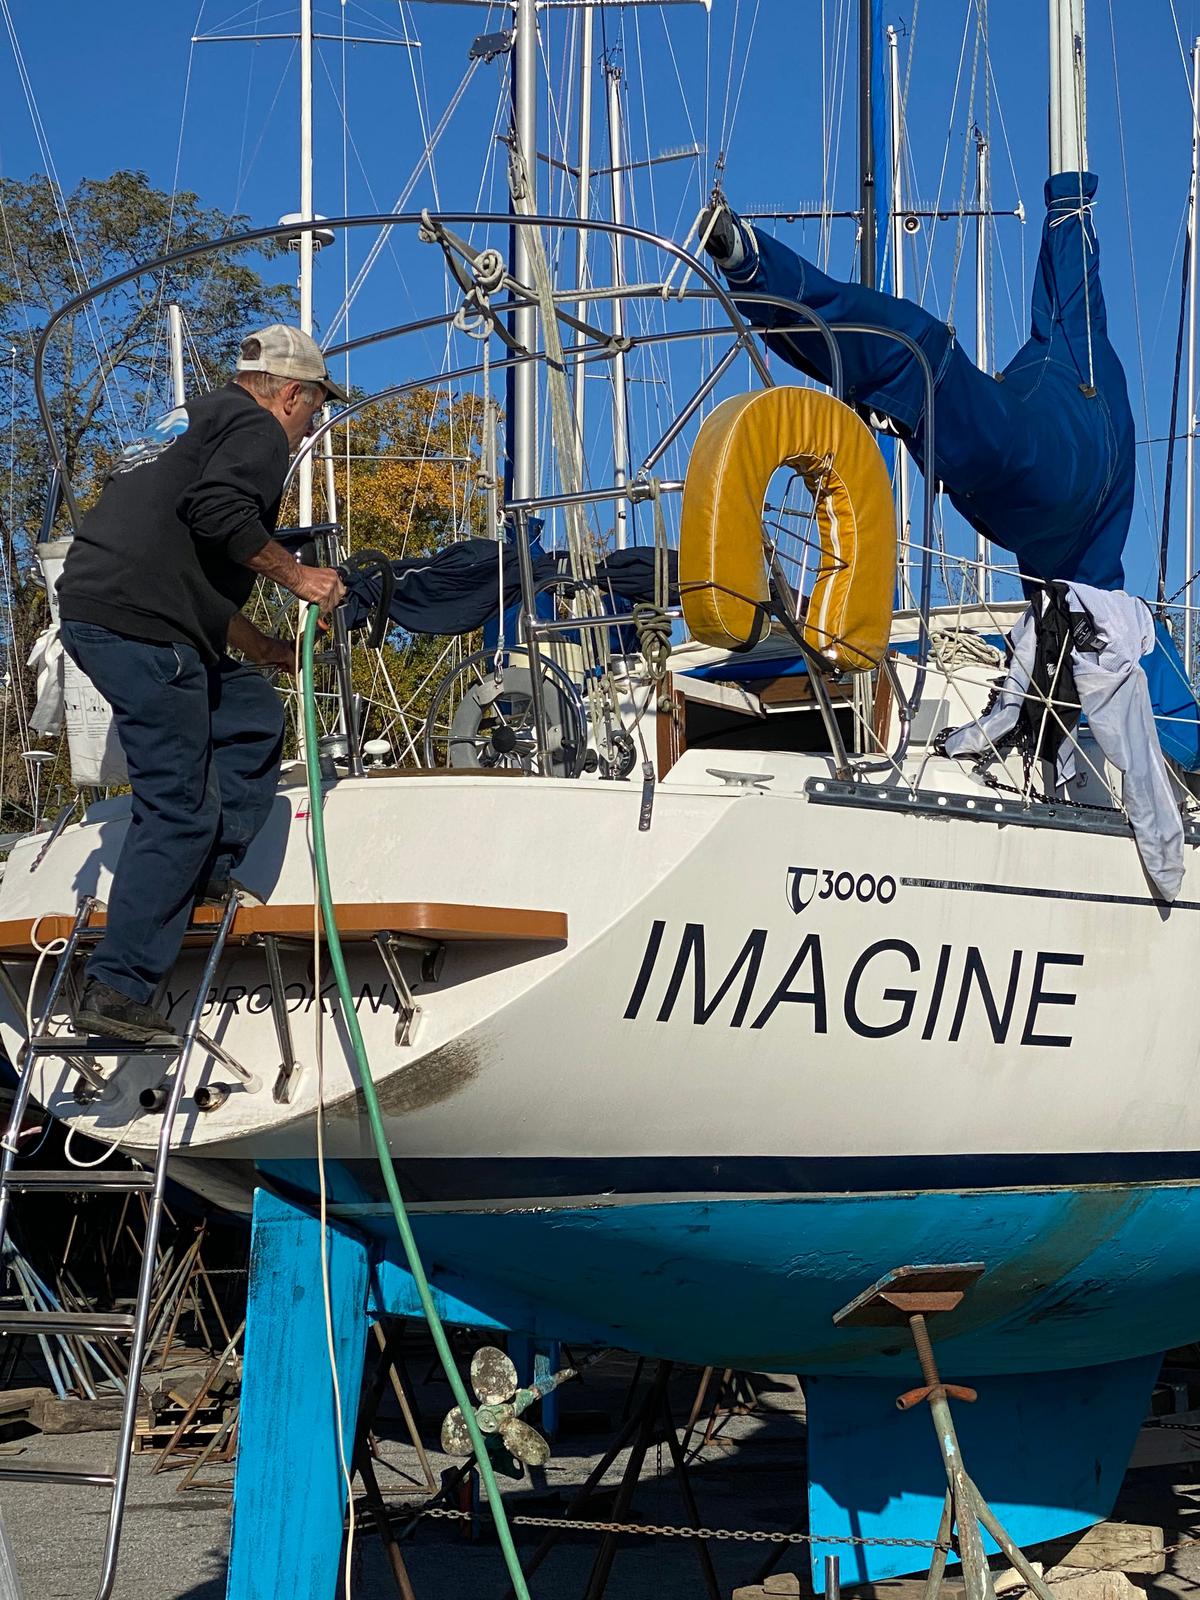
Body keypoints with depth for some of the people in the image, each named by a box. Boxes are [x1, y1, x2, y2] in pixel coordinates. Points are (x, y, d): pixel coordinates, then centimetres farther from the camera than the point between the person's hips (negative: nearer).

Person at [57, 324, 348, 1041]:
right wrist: (296, 575, -6)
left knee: (253, 715, 22)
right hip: (138, 625, -10)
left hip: (91, 611, 10)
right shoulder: (259, 430, 2)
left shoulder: (195, 420, 32)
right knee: (179, 808, -9)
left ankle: (211, 874, 15)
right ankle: (117, 993, -11)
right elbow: (218, 512, -19)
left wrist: (269, 650, 40)